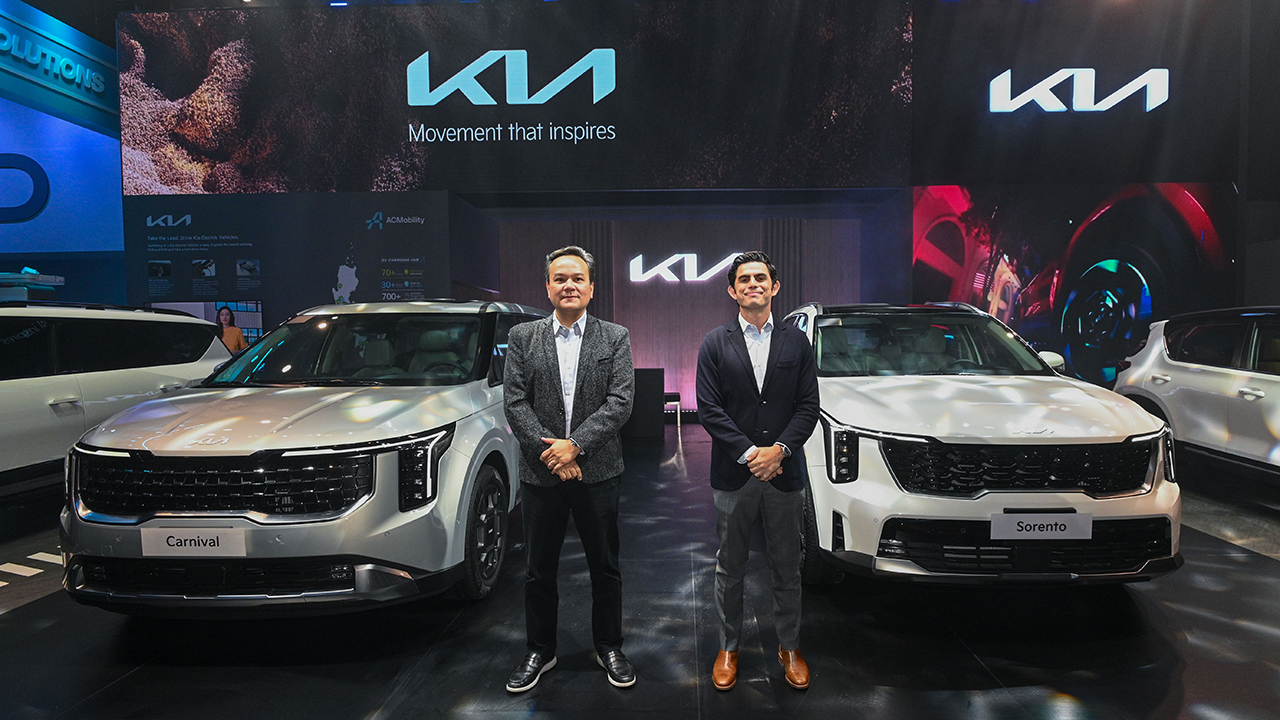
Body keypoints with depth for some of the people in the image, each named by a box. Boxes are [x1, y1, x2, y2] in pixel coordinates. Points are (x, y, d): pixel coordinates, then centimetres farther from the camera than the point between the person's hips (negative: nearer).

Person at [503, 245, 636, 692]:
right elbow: (514, 403, -3)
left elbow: (620, 402, -8)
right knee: (539, 571, 13)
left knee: (605, 568, 12)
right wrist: (551, 453, -12)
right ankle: (540, 652, 31)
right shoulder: (522, 337, 4)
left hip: (598, 472, -1)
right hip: (540, 473, 1)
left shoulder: (615, 338, 1)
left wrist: (575, 444, -17)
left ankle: (608, 647, 31)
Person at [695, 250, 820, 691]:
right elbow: (709, 409, -5)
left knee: (786, 568, 12)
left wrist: (779, 449, -12)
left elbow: (808, 406, 2)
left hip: (784, 473, 1)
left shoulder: (797, 342, 6)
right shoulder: (715, 344, 2)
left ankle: (789, 647, 29)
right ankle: (729, 648, 26)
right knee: (730, 568, 10)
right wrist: (750, 453, -13)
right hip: (732, 474, -1)